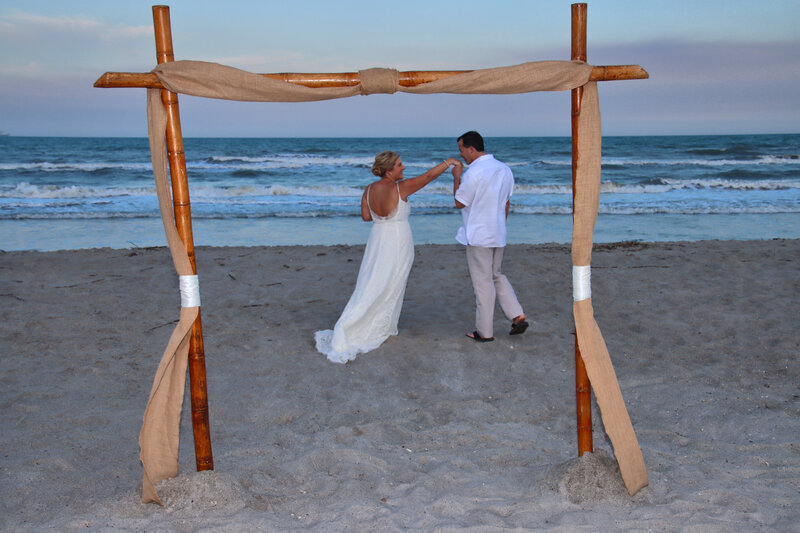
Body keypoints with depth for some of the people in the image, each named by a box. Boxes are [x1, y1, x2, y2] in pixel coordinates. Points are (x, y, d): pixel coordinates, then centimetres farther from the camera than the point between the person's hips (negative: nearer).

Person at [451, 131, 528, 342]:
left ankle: (485, 331, 11)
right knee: (497, 276, 22)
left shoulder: (473, 173, -19)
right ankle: (517, 316, 12)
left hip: (478, 236, -8)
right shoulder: (504, 169, 6)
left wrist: (457, 178, -2)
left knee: (482, 282, 1)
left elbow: (460, 203, -11)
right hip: (498, 235, 8)